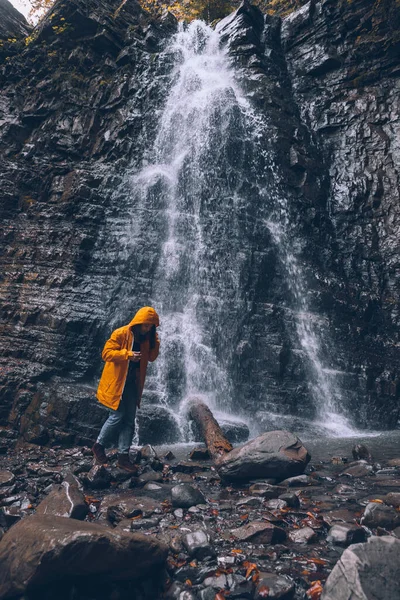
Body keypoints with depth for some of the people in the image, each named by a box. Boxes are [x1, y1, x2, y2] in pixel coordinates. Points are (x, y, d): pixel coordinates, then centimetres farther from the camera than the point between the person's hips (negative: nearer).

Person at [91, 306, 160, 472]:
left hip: (132, 383, 6)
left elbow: (151, 357, 8)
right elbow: (106, 353, -16)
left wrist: (155, 342, -8)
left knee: (129, 420, 7)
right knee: (117, 416, -3)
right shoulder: (121, 333, -14)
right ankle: (99, 446, 22)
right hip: (116, 382, -6)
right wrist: (128, 354, -27)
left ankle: (123, 456, 16)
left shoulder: (146, 338, 5)